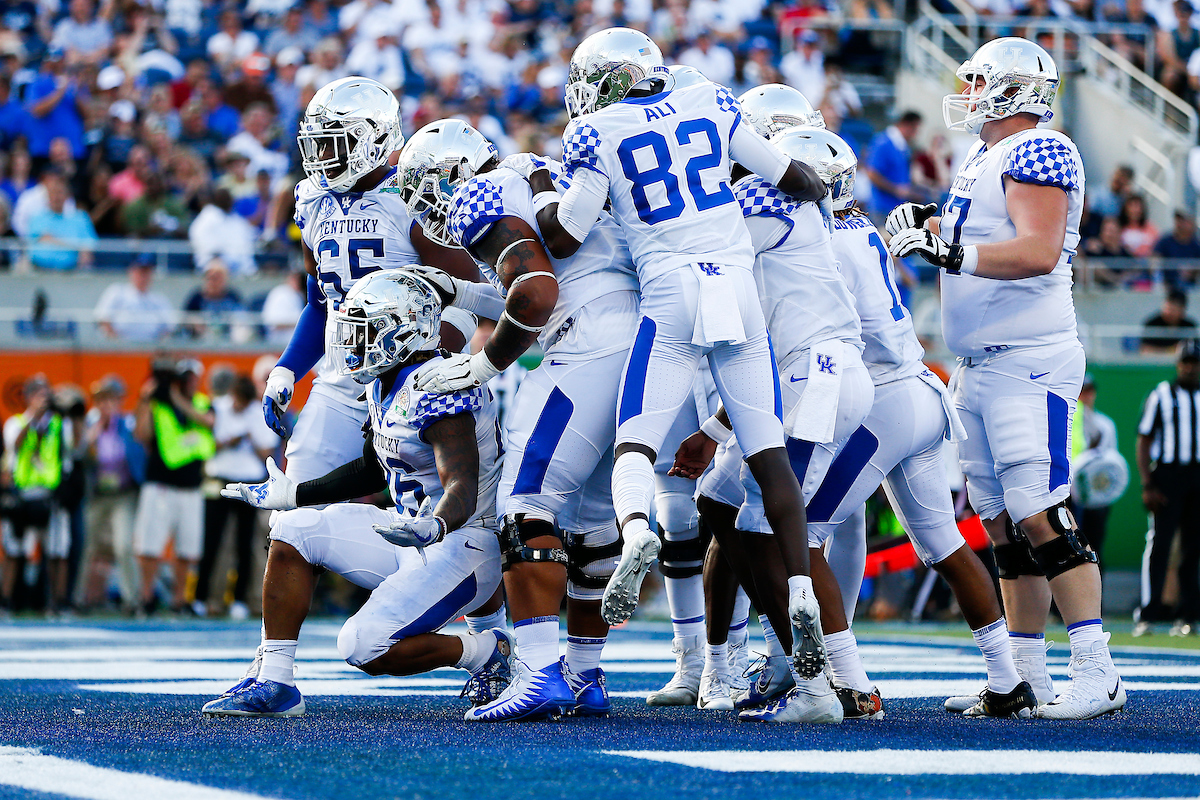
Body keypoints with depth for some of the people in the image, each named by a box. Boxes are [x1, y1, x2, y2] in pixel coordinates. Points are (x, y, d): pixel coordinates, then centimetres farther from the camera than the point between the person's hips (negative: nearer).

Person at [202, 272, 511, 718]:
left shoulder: (436, 391, -23)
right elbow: (374, 470, 23)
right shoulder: (385, 387, 8)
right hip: (417, 535, 10)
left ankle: (488, 653, 0)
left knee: (366, 648, -23)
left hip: (462, 548, -10)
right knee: (294, 531, 3)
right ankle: (273, 684, 1)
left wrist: (435, 526, -53)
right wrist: (293, 494, 24)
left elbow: (463, 489, -31)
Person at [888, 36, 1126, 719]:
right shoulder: (982, 163, 20)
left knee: (1042, 518, -15)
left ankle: (1098, 674, -15)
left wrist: (950, 252, -27)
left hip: (1030, 362, -10)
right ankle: (1027, 679, 12)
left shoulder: (1038, 153, -10)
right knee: (1005, 527, 9)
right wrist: (932, 228, 11)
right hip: (980, 369, 10)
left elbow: (1038, 252, -22)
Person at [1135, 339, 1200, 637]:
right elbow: (1144, 441, 2)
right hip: (1166, 475, -3)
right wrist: (1147, 485, -7)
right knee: (1158, 543, -9)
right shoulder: (1161, 395, 5)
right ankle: (1147, 614, -10)